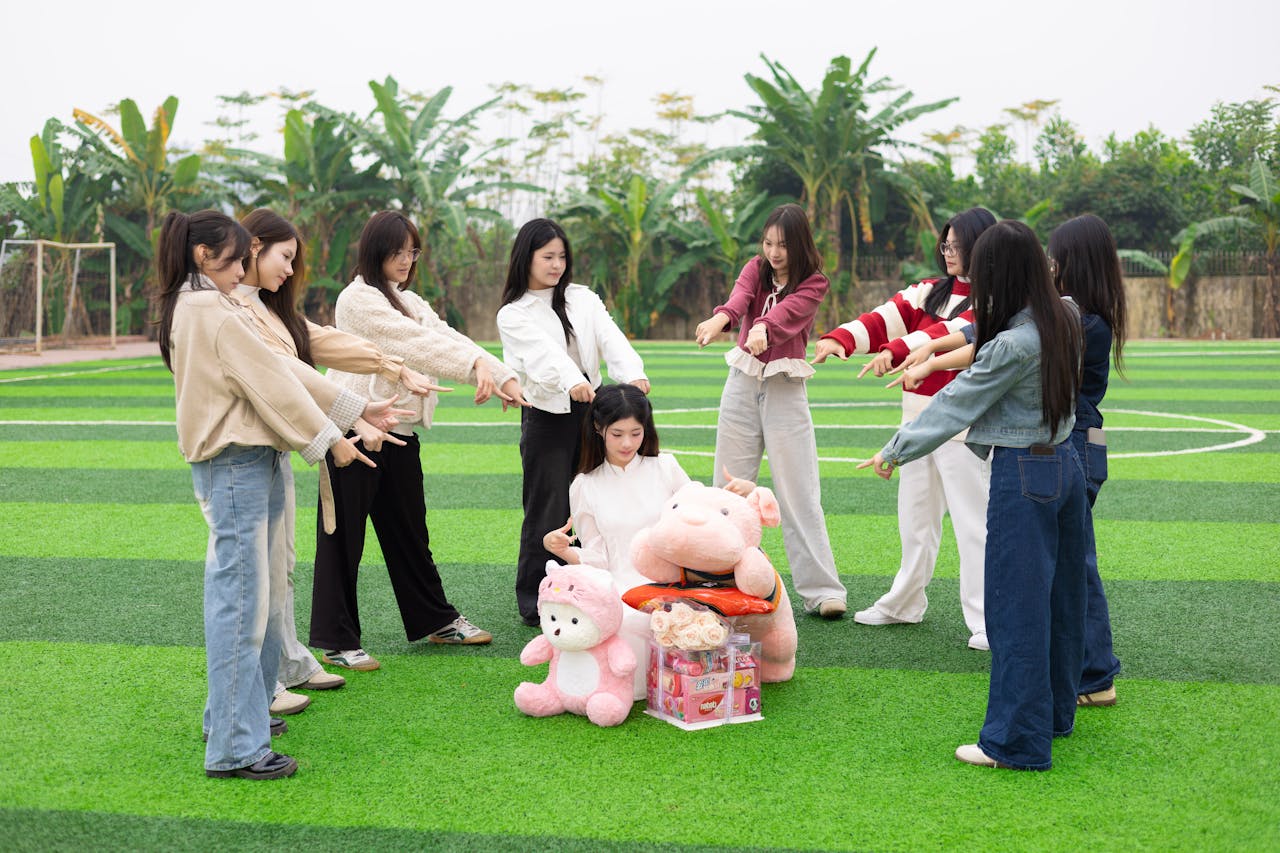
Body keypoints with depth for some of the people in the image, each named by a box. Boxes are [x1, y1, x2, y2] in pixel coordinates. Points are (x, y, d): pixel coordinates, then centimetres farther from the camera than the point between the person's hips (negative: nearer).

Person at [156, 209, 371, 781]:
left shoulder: (187, 309, 17)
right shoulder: (212, 311, -15)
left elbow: (264, 375, 18)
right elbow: (270, 380, -14)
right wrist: (328, 439, -6)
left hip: (241, 463, 10)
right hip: (237, 464, -10)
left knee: (238, 597, 17)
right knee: (241, 600, -9)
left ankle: (234, 715, 27)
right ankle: (235, 747, -6)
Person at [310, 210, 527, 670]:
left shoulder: (409, 301, 17)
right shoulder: (357, 299, -10)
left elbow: (446, 337, 5)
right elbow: (414, 341, -21)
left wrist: (502, 376, -9)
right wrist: (475, 365, -30)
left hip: (399, 432, 8)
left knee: (409, 532, 18)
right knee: (344, 538, 1)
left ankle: (436, 620, 30)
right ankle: (336, 641, 9)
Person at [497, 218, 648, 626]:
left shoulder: (583, 299, 10)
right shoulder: (513, 315, -3)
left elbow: (611, 338, -7)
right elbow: (543, 352, -22)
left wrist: (632, 373, -27)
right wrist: (571, 380, -41)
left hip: (589, 406, 4)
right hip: (546, 414, -4)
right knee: (548, 509, -2)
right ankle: (535, 603, 8)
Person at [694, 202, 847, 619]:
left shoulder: (814, 283, -3)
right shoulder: (755, 269, 6)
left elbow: (788, 311, -25)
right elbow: (740, 295, -17)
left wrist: (762, 327, -47)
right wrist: (721, 317, -40)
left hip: (785, 389, -3)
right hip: (742, 384, 4)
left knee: (799, 490, -7)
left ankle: (822, 590, -6)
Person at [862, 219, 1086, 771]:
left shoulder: (1012, 345, -21)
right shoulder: (1063, 320, 2)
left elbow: (956, 404, -12)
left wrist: (895, 451, -1)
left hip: (1022, 476, -9)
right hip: (1065, 462, 9)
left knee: (1016, 607, -2)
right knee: (1059, 596, 18)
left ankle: (1017, 741, 5)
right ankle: (1055, 710, 33)